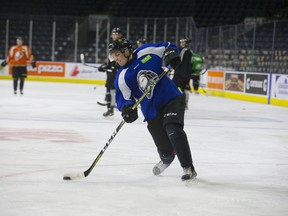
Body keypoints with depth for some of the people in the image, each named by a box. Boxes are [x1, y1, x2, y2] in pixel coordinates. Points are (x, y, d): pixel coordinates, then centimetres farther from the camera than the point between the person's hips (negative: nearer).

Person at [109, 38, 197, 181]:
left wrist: (170, 54, -10)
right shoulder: (122, 78, 1)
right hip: (152, 111, 2)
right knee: (164, 146, 2)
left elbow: (167, 47, 11)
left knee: (173, 131, -26)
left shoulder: (146, 52, -1)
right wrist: (128, 108, -26)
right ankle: (167, 158, 41)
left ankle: (188, 168, -21)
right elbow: (123, 98, -5)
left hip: (171, 98, -2)